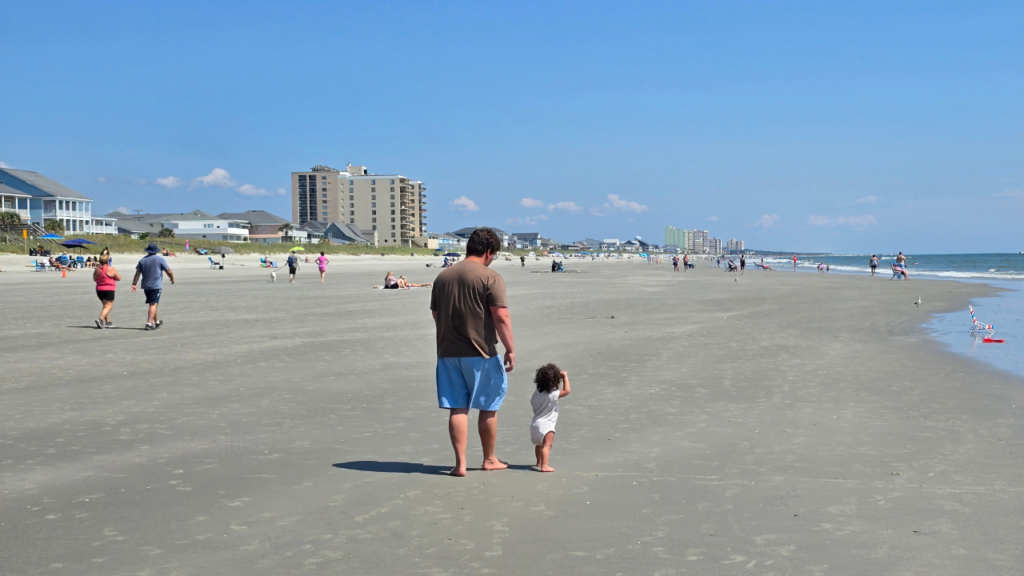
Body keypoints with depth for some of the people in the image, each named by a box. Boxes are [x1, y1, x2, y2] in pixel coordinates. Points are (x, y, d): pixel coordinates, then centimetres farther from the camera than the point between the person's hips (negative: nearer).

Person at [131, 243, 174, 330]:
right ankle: (149, 323, -17)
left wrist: (134, 284, 6)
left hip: (146, 286, 5)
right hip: (156, 285, -5)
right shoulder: (160, 259, -5)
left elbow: (137, 273, 4)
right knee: (153, 304, -6)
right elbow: (169, 271, -3)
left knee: (152, 304, 17)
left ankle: (156, 321, 32)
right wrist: (172, 278, 15)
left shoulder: (142, 260, 7)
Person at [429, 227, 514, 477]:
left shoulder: (443, 276, 9)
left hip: (448, 353, 5)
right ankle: (489, 460, 22)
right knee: (488, 407, 11)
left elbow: (435, 314, 17)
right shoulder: (490, 277, -10)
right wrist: (510, 349, -9)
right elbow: (501, 317, -16)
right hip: (481, 353, -4)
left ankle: (460, 463, 5)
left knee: (457, 409, 7)